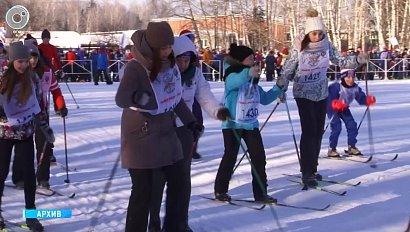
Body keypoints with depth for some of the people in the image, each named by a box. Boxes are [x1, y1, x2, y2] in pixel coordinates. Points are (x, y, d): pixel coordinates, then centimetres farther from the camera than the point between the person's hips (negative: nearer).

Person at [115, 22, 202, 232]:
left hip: (166, 132, 7)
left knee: (177, 182, 14)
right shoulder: (135, 67, -19)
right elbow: (121, 99, -31)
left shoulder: (169, 63, 2)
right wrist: (137, 97, -47)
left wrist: (190, 121, 15)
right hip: (141, 136, -7)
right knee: (143, 191, -6)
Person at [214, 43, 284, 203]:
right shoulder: (232, 75, -11)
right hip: (233, 124, -6)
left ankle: (261, 193, 9)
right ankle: (220, 190, 17)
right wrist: (248, 73, -54)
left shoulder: (253, 80, 12)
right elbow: (233, 82, -37)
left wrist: (277, 89, 5)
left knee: (259, 157, 2)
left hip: (251, 124, 6)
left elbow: (264, 99, 19)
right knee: (230, 156, 2)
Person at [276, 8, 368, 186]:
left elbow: (341, 61, -3)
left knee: (318, 132, 10)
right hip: (304, 94, -5)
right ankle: (306, 173, -4)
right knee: (309, 131, -10)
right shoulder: (298, 48, -15)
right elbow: (287, 70, -11)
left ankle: (312, 169, 23)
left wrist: (357, 60, -18)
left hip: (321, 94, 5)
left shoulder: (326, 45, -5)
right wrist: (280, 89, -19)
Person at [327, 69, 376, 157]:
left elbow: (361, 98, -10)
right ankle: (331, 149, -9)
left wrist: (368, 100, -30)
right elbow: (329, 100, -34)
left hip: (344, 108, 6)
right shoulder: (336, 87, -31)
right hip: (332, 108, -6)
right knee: (336, 126, -19)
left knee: (352, 125, 0)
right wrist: (336, 104, -53)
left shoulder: (355, 88, -12)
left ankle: (351, 147, 16)